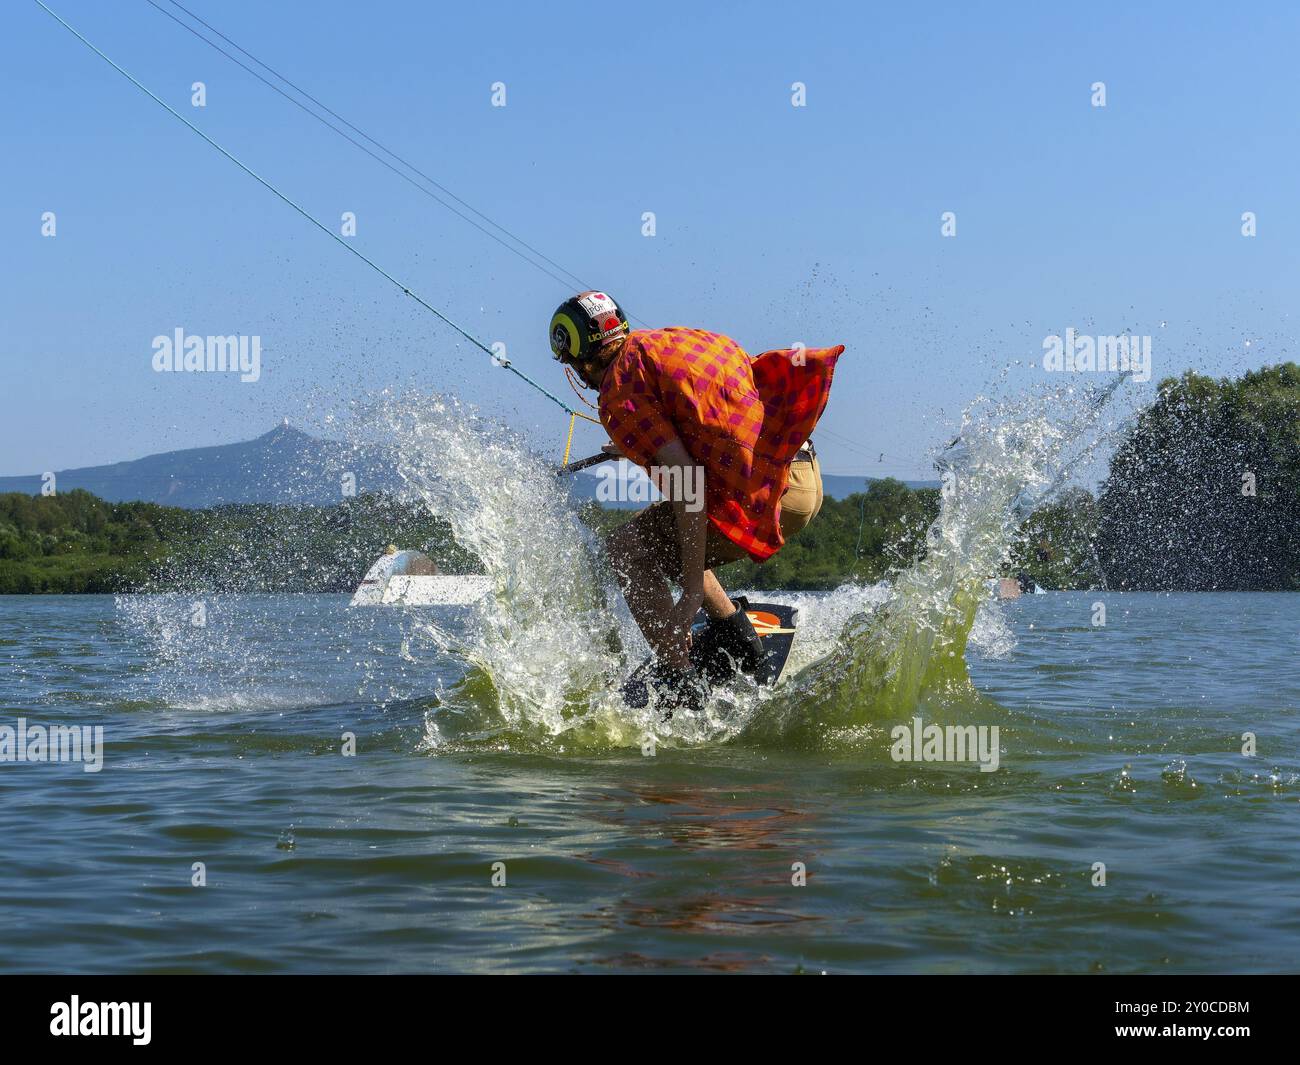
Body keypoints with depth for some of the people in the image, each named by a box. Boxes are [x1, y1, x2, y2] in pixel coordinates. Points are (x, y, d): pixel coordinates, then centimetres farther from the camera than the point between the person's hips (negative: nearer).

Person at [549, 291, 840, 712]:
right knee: (665, 535, 25)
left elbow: (686, 483, -17)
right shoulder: (678, 336, 17)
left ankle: (680, 681, -1)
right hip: (809, 478, 9)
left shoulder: (619, 391, -6)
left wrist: (693, 588, -17)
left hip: (763, 496, -9)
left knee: (630, 547, 4)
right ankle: (736, 639, 22)